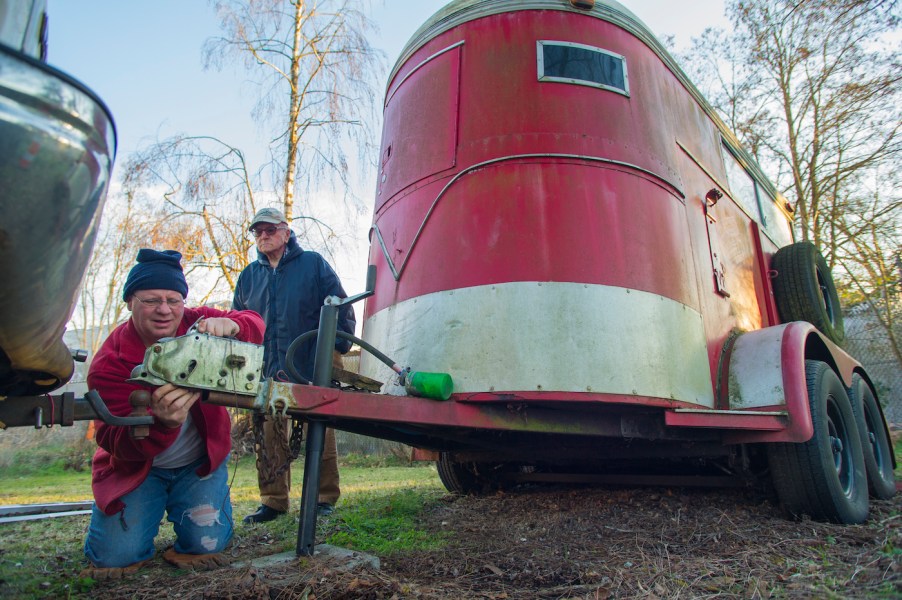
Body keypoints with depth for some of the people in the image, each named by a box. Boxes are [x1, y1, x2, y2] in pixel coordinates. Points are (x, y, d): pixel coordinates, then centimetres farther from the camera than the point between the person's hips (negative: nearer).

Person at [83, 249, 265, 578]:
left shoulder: (197, 325, -13)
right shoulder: (109, 363, -21)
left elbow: (254, 324, -20)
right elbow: (114, 440, -26)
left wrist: (229, 324, -45)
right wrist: (162, 422, -49)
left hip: (199, 463, 1)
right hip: (135, 467, -1)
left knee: (208, 543, -8)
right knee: (115, 556, -7)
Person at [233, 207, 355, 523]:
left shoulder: (313, 264, 6)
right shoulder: (249, 276, 18)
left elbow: (341, 308, 2)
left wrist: (334, 349, -6)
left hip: (313, 370, -4)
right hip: (267, 372, 4)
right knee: (269, 437, 4)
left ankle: (324, 498, 11)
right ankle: (273, 501, 16)